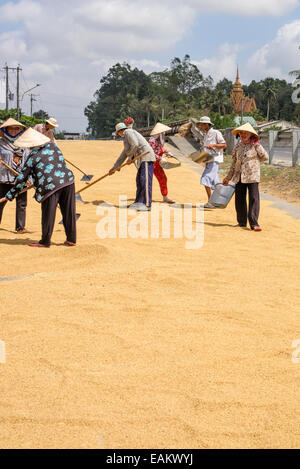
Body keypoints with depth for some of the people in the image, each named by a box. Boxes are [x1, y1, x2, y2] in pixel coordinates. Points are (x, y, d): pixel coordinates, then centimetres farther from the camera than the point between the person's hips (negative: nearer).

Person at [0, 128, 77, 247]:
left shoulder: (32, 157, 0)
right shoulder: (53, 146, 13)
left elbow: (22, 178, 2)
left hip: (50, 186, -5)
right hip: (68, 180, 5)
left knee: (48, 214, 5)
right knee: (68, 212, 11)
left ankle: (45, 241, 13)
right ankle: (71, 239, 18)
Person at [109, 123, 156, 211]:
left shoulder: (128, 132, -2)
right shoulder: (126, 139, 27)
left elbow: (135, 145, -17)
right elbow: (123, 156, 32)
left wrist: (130, 157, -5)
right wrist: (114, 168, 34)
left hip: (146, 157, -10)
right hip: (141, 160, 10)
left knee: (145, 180, -15)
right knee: (139, 181, 11)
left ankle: (147, 204, -19)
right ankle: (139, 202, 15)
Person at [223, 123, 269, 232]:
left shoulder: (255, 146, -1)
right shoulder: (237, 147, 11)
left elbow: (266, 157, -8)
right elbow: (234, 163, 19)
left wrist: (257, 146, -5)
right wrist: (228, 177, 20)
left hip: (252, 177, -5)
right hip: (239, 177, 5)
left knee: (254, 199, -10)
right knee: (239, 199, 8)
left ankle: (254, 223, -9)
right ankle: (242, 222, 20)